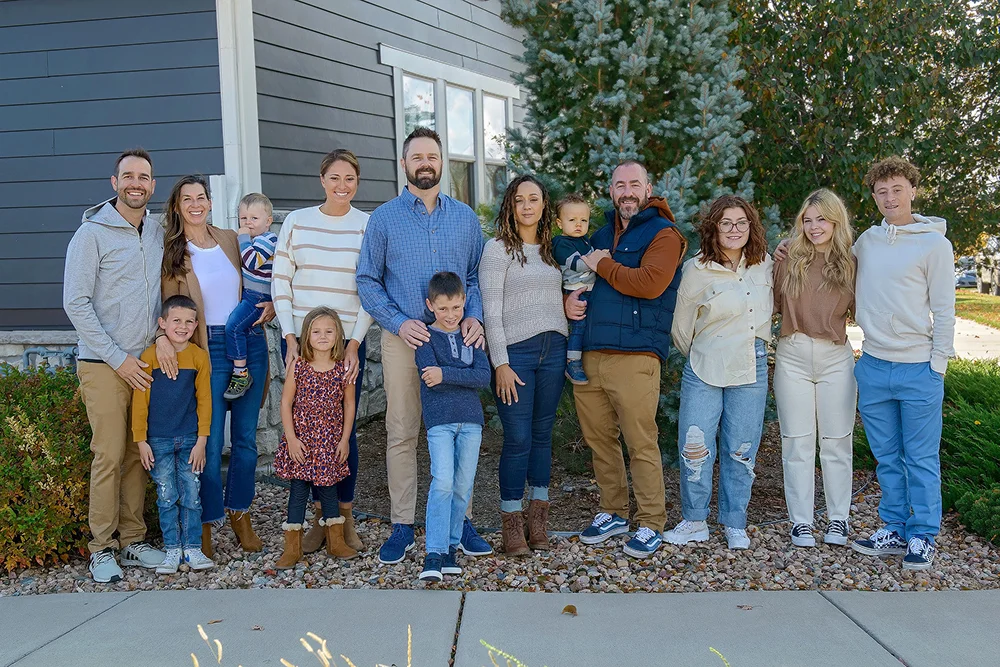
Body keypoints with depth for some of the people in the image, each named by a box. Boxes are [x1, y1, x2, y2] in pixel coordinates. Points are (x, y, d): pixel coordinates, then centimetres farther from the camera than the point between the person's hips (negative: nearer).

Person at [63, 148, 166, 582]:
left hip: (147, 364, 5)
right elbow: (76, 304, -9)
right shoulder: (93, 233, -5)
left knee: (138, 455, 8)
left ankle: (132, 540, 18)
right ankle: (102, 548, 6)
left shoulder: (158, 235, 12)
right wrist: (117, 358, -11)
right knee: (109, 455, -5)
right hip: (104, 365, -5)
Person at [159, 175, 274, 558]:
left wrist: (270, 305, 1)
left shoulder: (230, 239, 10)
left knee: (246, 437, 10)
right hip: (208, 348, -3)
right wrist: (162, 336, -24)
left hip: (250, 342, 4)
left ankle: (240, 514, 26)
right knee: (211, 441, -2)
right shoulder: (171, 252, 0)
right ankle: (206, 523, 15)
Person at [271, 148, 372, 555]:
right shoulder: (296, 221, 5)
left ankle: (345, 517, 16)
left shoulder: (368, 226, 2)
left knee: (345, 427, 1)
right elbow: (280, 282, 5)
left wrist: (354, 343, -9)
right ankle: (319, 517, 17)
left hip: (347, 341, -1)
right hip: (301, 340, 1)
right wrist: (290, 337, -4)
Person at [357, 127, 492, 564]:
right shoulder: (384, 218, 4)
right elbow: (367, 281, 3)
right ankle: (402, 525, 11)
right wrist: (398, 322, -10)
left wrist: (474, 316, -5)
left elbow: (476, 276, 13)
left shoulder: (465, 217, 11)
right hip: (404, 339, -2)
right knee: (401, 434, 1)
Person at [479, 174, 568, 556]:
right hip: (515, 352, -5)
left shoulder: (553, 249, 15)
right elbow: (491, 311, -8)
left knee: (542, 434, 10)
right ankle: (511, 522, 8)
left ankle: (538, 518, 21)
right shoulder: (498, 248, -2)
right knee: (518, 438, -5)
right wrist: (500, 364, -13)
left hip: (553, 350, 5)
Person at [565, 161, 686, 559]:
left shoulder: (663, 234, 0)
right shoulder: (602, 235, 21)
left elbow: (650, 283, -17)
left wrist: (603, 265, -6)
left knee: (641, 443, -4)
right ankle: (613, 512, 27)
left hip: (634, 357, -6)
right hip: (589, 354, 7)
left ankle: (651, 523, 9)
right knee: (599, 439, 12)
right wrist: (569, 299, 7)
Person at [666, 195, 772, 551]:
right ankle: (694, 522, 16)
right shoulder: (697, 271, -7)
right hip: (704, 370, -2)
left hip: (751, 369, 3)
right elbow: (681, 328, 4)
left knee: (740, 451, 8)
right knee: (695, 449, -2)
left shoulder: (764, 265, 4)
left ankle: (734, 524, 22)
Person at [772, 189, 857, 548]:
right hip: (792, 356, 0)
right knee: (797, 442, 5)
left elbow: (860, 313, 6)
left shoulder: (850, 264, 4)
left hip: (836, 358, 0)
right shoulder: (788, 261, 2)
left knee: (836, 441, 8)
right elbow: (773, 306, 6)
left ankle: (838, 518, 21)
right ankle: (800, 521, 14)